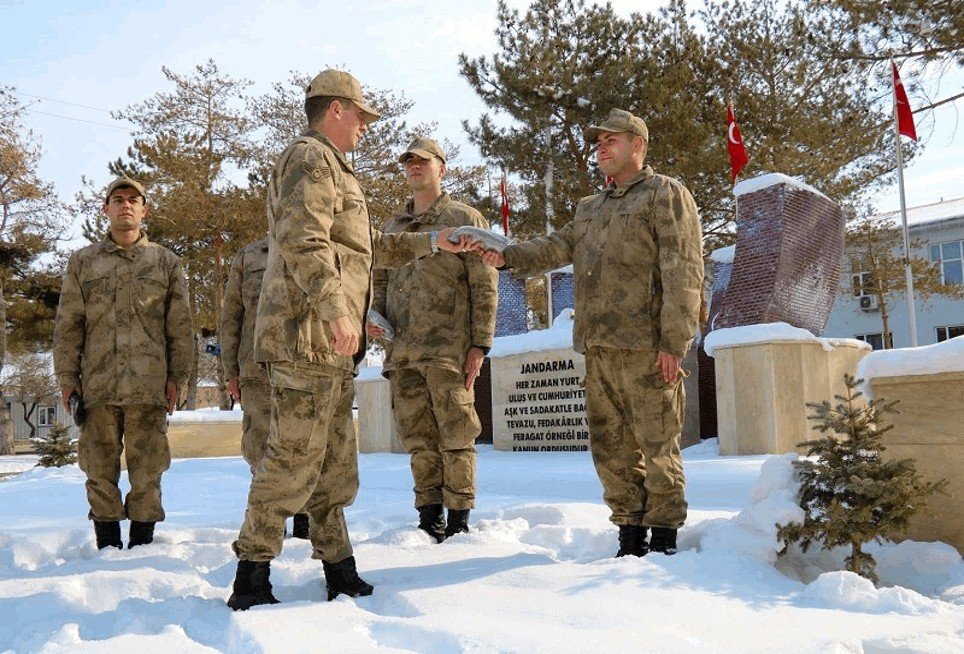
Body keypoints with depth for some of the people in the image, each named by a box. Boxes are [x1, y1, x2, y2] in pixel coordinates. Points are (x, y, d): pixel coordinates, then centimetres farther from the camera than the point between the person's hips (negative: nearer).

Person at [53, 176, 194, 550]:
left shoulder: (165, 262, 12)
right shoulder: (83, 262, 14)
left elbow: (180, 327, 9)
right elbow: (67, 325, 11)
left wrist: (177, 376, 2)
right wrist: (67, 376, 2)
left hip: (148, 386, -1)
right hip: (97, 385, 1)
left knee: (147, 471, 1)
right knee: (100, 470, 4)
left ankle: (142, 545, 11)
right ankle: (107, 547, 14)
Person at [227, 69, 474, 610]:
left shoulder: (334, 168, 28)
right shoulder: (311, 158, -5)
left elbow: (372, 245, 35)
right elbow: (303, 242, -21)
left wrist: (430, 242, 32)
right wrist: (336, 310, -28)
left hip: (332, 347, 11)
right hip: (307, 335, -11)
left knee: (335, 465, 12)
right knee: (294, 460, -8)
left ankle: (341, 574, 20)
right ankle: (251, 580, -1)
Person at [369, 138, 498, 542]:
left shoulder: (465, 219, 4)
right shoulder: (392, 228, 20)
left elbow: (485, 286, -2)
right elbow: (380, 281, 25)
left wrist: (480, 343, -10)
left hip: (448, 348, -5)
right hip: (401, 350, 5)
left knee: (455, 436, -1)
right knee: (418, 440, 9)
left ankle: (459, 521, 8)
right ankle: (429, 520, 17)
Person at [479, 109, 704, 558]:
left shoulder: (666, 194, 2)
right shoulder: (590, 208, 26)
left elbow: (683, 273, -8)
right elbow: (558, 247, 13)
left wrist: (674, 341, -16)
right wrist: (508, 256, -5)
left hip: (646, 346, -7)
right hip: (598, 347, 7)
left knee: (657, 445, -1)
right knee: (611, 448, 10)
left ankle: (664, 538, 9)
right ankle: (631, 537, 20)